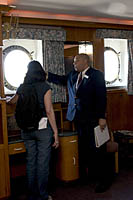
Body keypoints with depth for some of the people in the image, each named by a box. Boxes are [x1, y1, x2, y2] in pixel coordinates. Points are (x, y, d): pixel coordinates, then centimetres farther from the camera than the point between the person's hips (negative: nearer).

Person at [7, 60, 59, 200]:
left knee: (30, 162, 14)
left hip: (27, 129, 4)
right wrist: (55, 132, -8)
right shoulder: (45, 87, -5)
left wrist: (7, 101, 50)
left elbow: (12, 101, 26)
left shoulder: (22, 87, 7)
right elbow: (49, 111, -12)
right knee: (43, 163, 5)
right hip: (43, 129, -4)